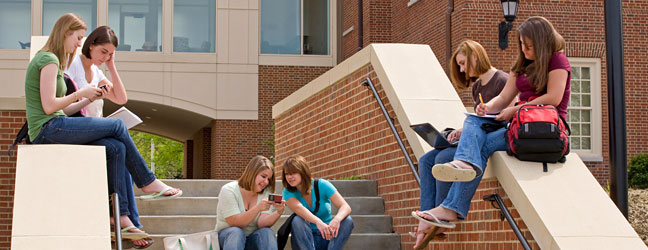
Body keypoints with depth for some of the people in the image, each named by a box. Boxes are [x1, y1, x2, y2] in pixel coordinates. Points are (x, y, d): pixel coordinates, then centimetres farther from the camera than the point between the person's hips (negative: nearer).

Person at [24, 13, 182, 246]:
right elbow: (49, 106, -17)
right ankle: (148, 183, 3)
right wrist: (81, 93, -5)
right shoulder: (49, 60, -9)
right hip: (48, 129, -10)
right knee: (117, 126, -11)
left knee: (116, 148, -6)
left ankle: (120, 218, -12)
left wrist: (89, 97, 11)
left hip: (52, 130, 10)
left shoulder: (46, 59, 24)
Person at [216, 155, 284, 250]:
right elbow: (235, 223, -22)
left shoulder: (266, 193, 0)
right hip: (227, 235, -3)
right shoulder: (228, 190, -11)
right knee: (236, 232, -35)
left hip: (252, 238, 3)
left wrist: (278, 213, -34)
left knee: (267, 232, -28)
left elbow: (261, 223, -14)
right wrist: (258, 208, -35)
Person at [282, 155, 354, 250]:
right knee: (297, 221, -29)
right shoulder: (288, 192, -5)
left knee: (347, 221, -24)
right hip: (305, 239, -1)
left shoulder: (321, 185, -7)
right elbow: (298, 208, -27)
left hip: (327, 238, 1)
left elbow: (346, 207, -17)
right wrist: (318, 222, -47)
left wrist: (337, 219, -42)